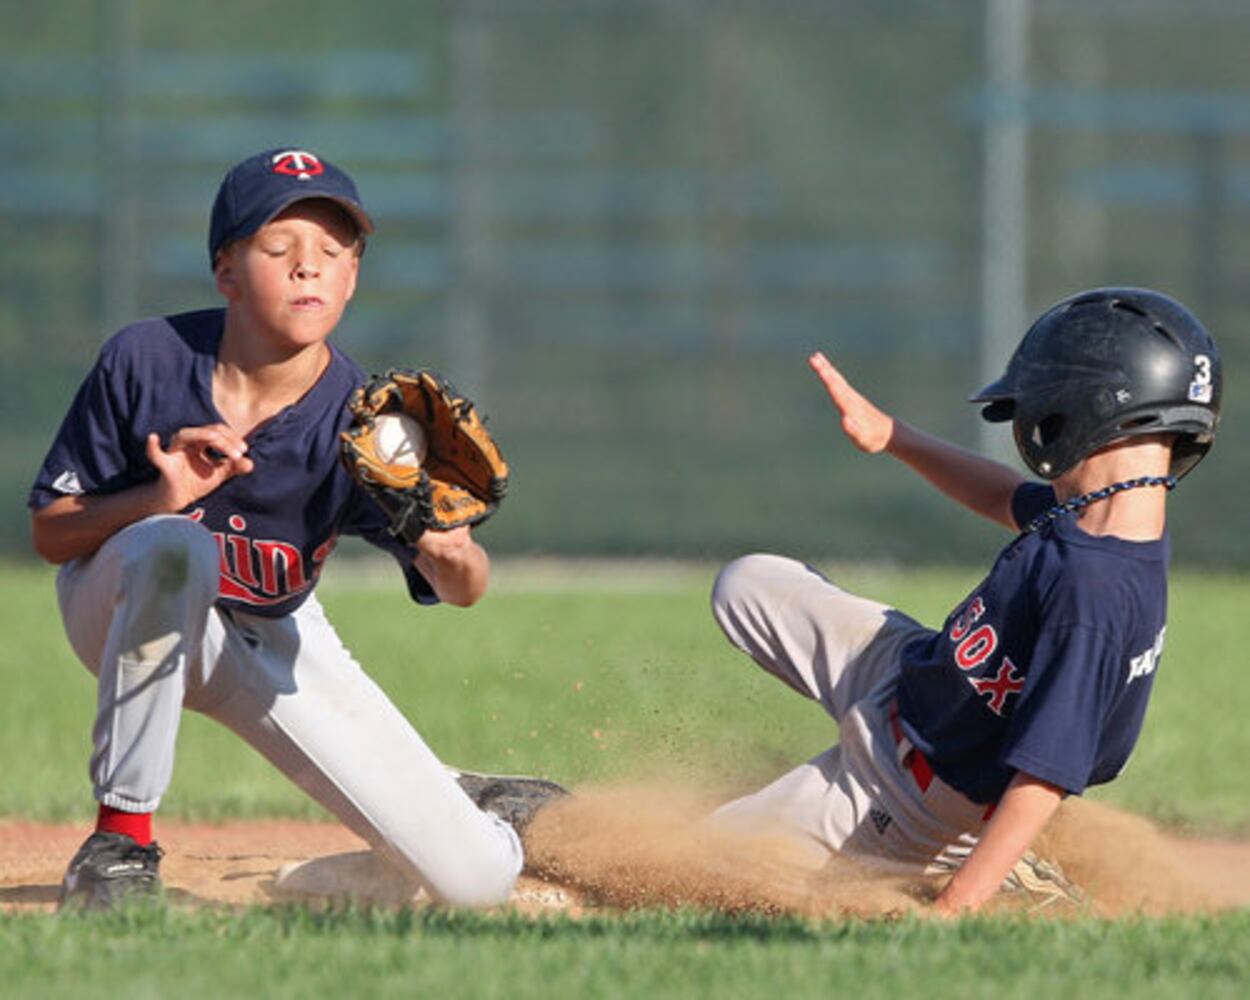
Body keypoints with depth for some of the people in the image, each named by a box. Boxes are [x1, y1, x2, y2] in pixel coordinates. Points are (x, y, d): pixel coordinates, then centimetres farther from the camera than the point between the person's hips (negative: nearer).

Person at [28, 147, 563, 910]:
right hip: (124, 613, -1)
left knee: (477, 879, -8)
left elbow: (465, 589, -31)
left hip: (272, 644, 1)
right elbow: (50, 533, -15)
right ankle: (121, 841, -26)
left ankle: (466, 808, 32)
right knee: (175, 547, -40)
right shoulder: (147, 362, -23)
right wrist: (160, 497, -34)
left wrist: (448, 551, -55)